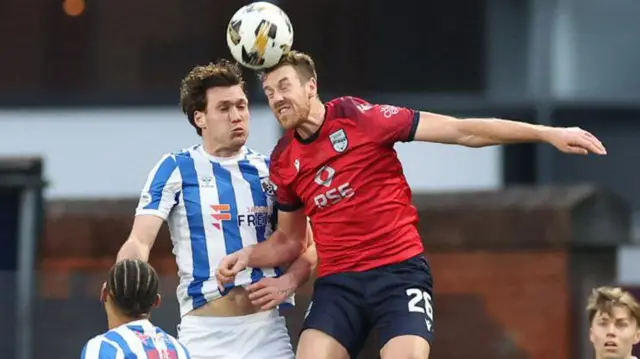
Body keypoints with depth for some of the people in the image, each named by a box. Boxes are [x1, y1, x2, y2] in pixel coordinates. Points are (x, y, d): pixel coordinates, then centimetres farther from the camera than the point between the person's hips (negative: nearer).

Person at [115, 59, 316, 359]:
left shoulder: (270, 171, 12)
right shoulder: (176, 169, 3)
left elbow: (308, 245, 15)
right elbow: (140, 242, -7)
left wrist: (289, 282, -6)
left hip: (266, 326, 3)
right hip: (204, 331, -3)